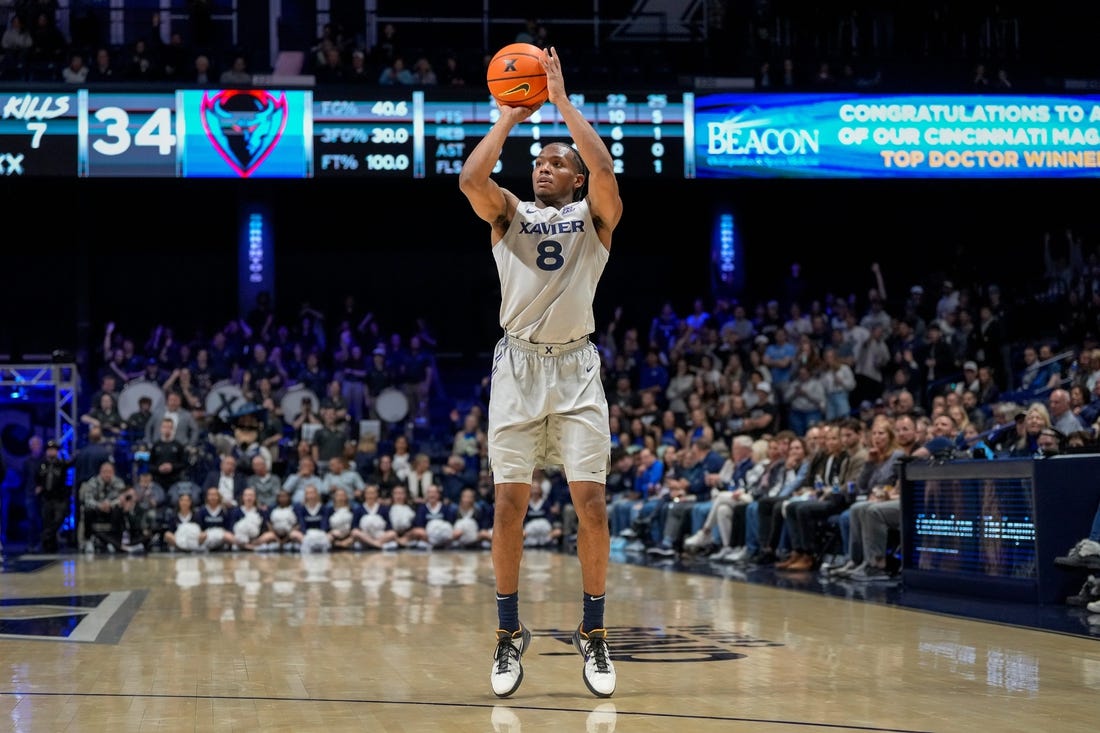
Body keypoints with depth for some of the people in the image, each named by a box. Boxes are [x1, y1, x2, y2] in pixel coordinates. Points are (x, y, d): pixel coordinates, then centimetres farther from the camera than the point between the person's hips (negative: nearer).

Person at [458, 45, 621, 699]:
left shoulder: (594, 216, 6)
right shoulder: (509, 213, 10)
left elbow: (605, 170, -16)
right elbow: (471, 179, -11)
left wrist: (562, 100, -9)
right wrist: (509, 117, -3)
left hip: (575, 367, -1)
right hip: (518, 365, 1)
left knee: (592, 502, -5)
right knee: (509, 503, -2)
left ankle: (594, 633, 7)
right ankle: (510, 634, 9)